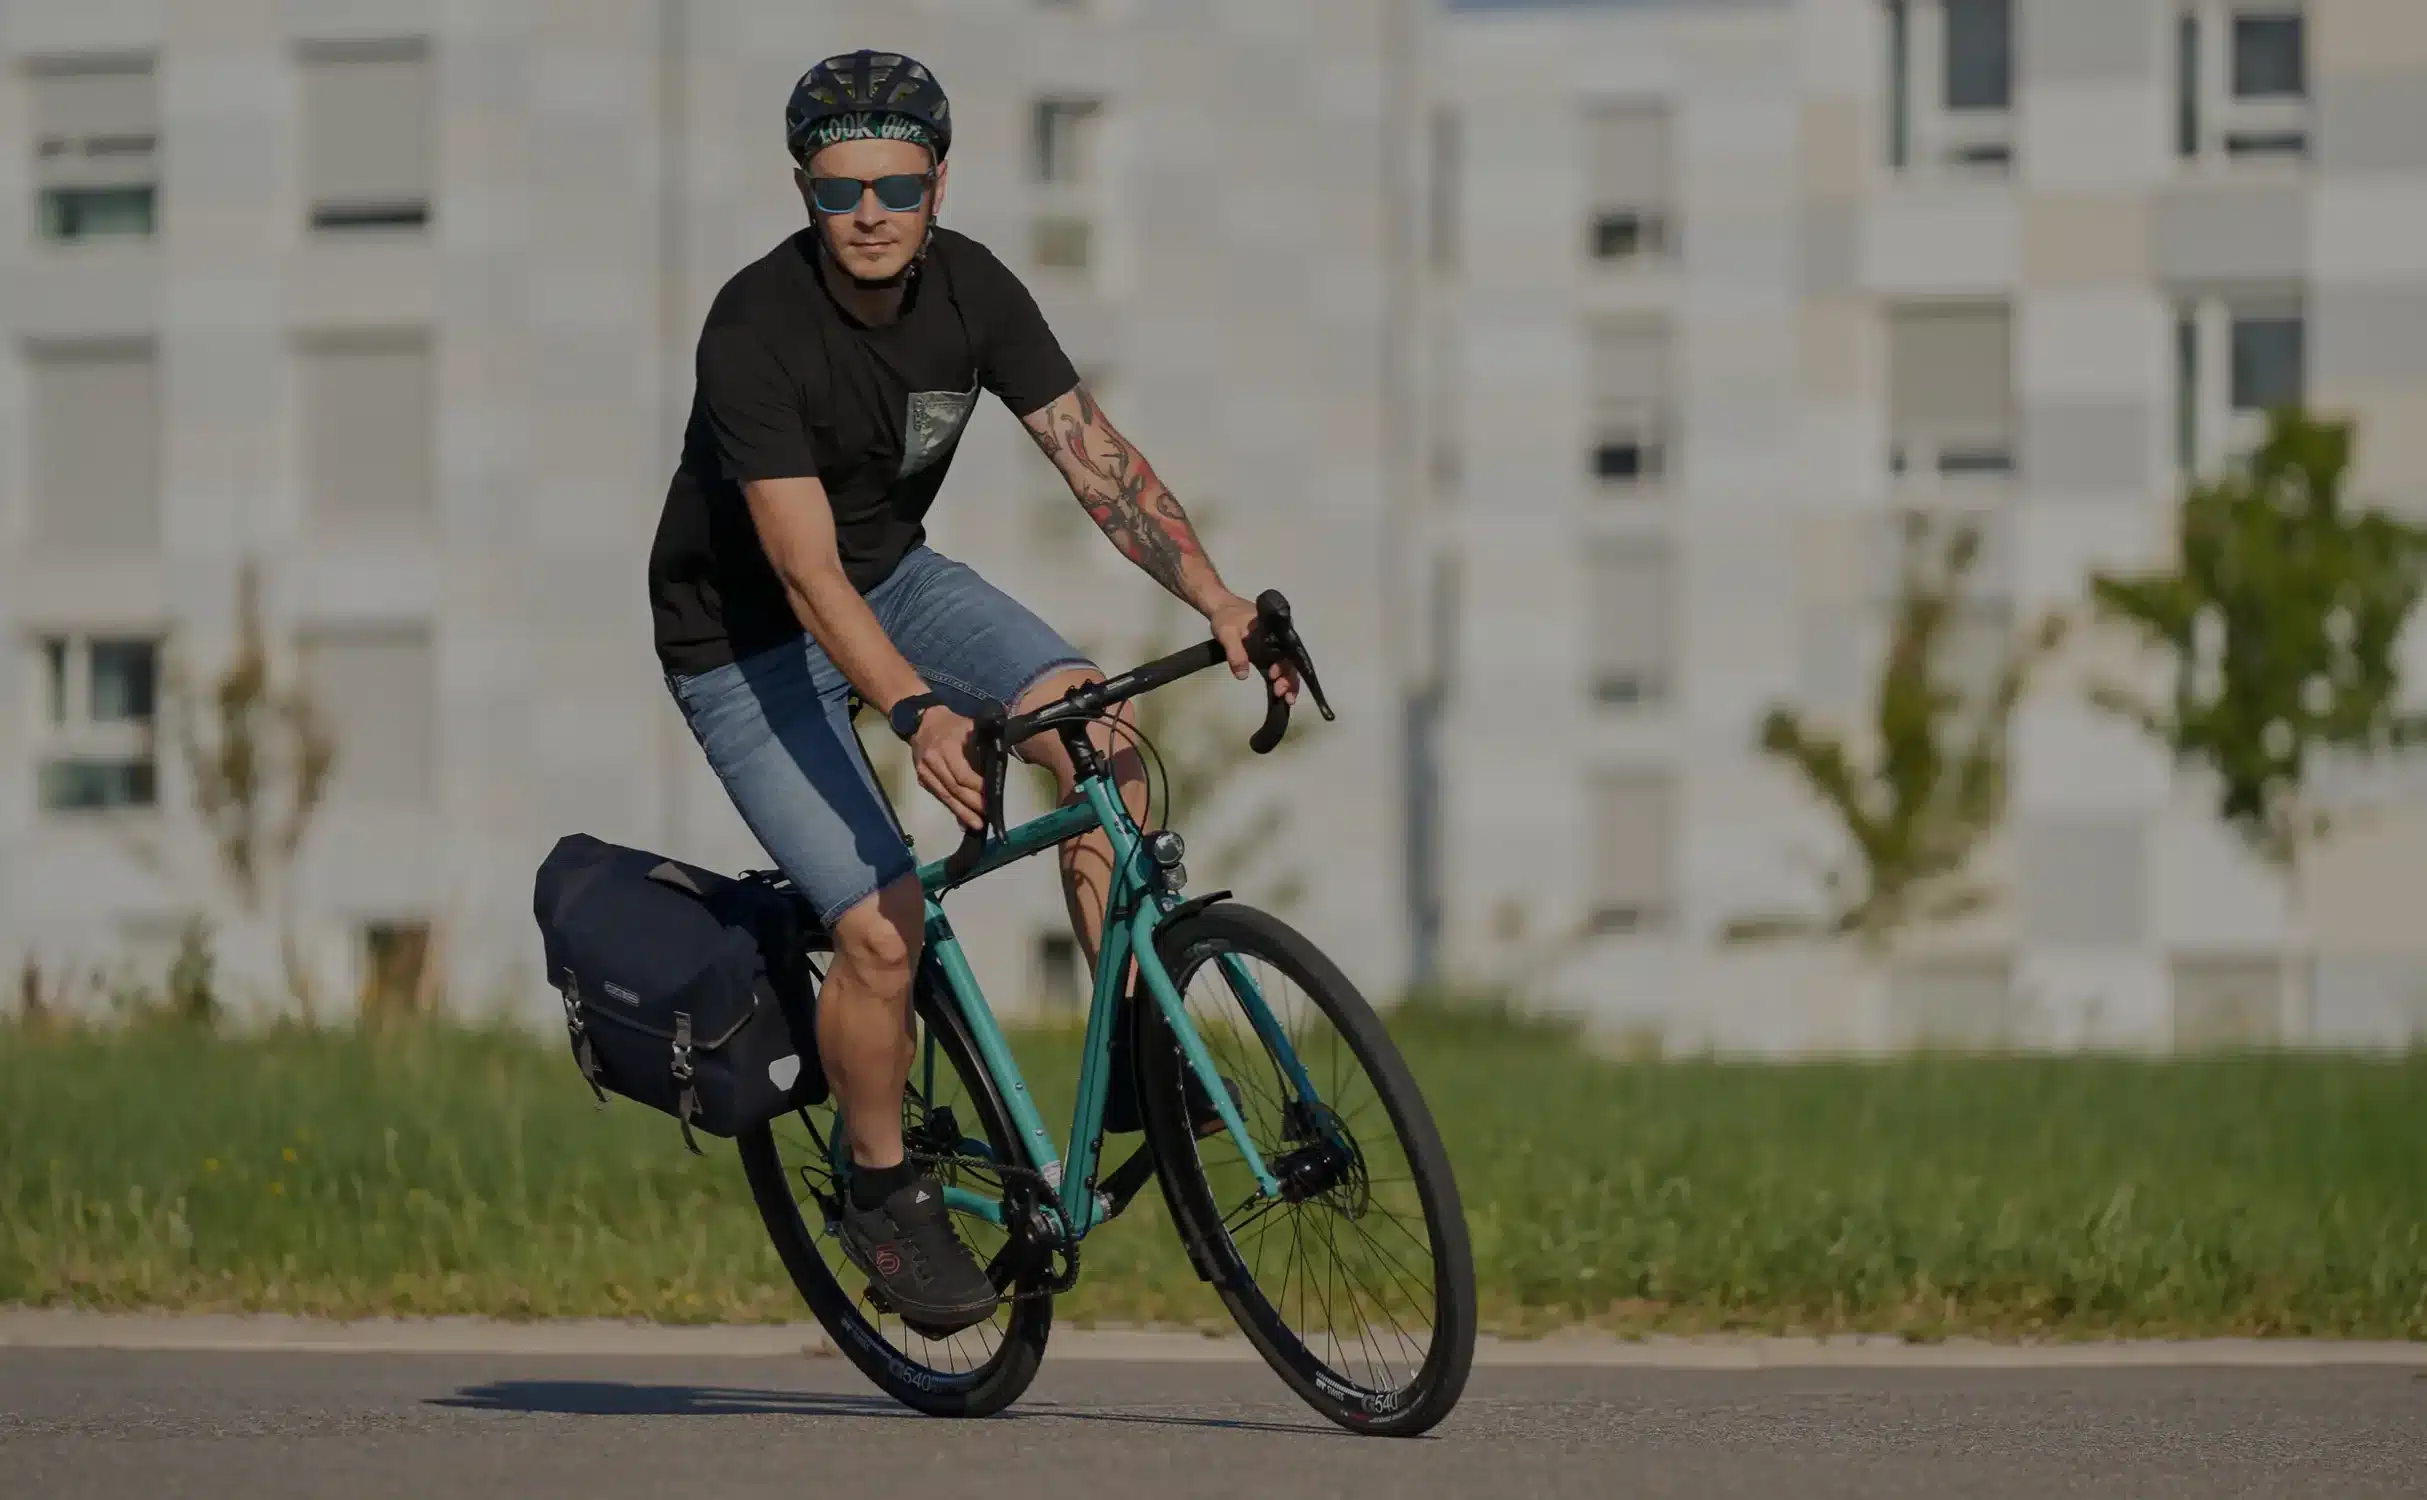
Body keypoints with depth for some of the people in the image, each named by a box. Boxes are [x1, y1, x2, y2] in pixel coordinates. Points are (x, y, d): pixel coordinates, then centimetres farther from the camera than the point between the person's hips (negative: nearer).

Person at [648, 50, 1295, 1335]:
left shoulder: (969, 289, -12)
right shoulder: (755, 332, -30)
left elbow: (1095, 456, -12)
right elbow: (806, 573, -35)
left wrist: (1215, 598, -26)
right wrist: (917, 714, -49)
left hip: (892, 574, 6)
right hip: (744, 641, -6)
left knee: (1097, 727, -19)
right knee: (883, 928, -18)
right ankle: (882, 1193, 6)